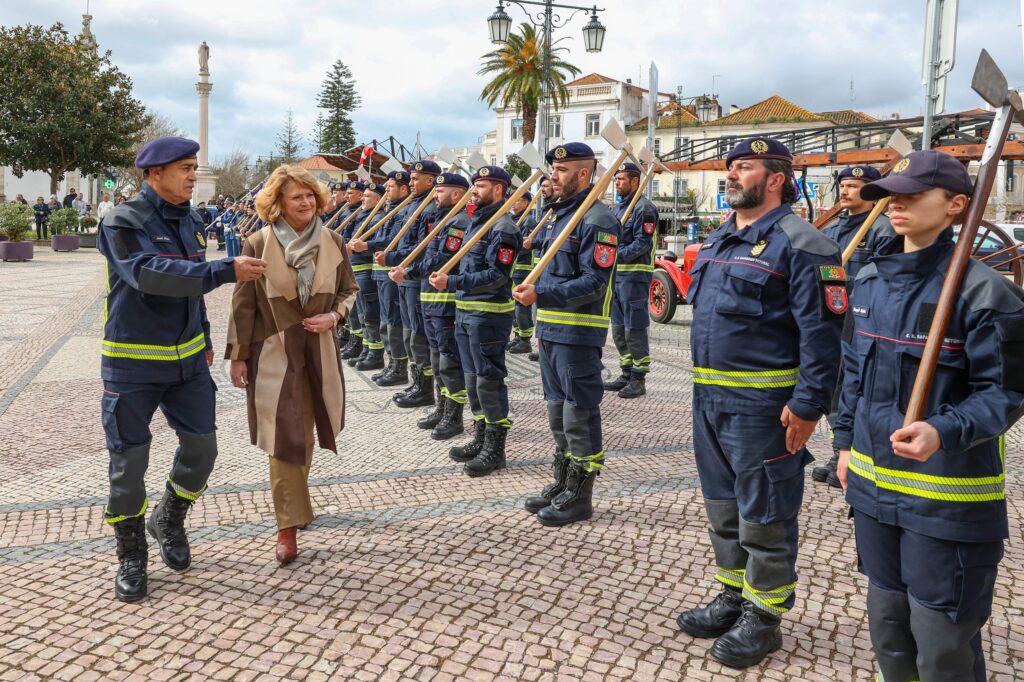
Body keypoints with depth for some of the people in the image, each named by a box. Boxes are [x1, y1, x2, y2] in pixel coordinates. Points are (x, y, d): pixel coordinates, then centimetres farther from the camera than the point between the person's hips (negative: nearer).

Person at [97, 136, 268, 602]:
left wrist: (204, 339, 18)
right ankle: (131, 556, 21)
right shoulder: (124, 222, -14)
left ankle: (168, 521, 32)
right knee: (129, 461, 3)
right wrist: (226, 271, -36)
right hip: (133, 363, -6)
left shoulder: (189, 221, 8)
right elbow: (150, 274, -32)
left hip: (187, 358, 6)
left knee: (202, 447, 6)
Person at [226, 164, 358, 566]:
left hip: (319, 350, 3)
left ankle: (293, 502, 40)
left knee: (305, 432, 16)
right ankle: (288, 527, 4)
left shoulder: (332, 243, 0)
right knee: (284, 437, -4)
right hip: (273, 352, -3)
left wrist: (333, 315, -10)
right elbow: (243, 305, -4)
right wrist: (238, 356, -3)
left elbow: (350, 289, 10)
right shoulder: (257, 245, -8)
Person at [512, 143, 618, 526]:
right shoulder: (557, 215, 16)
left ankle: (580, 496, 10)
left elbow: (594, 282, -21)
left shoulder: (596, 220, -14)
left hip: (578, 333, -10)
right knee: (557, 409, 16)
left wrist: (542, 296, -28)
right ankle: (562, 483, 29)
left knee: (579, 413, -1)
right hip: (551, 330, 10)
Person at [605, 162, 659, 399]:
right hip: (616, 274, 9)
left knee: (635, 330, -5)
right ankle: (626, 374, 25)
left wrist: (618, 256, -24)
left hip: (635, 275, -9)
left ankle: (638, 379, 3)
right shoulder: (617, 208, 18)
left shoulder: (643, 208, -10)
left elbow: (642, 243, -18)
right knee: (619, 330, 14)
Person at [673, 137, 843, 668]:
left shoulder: (799, 245, -12)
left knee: (764, 517, 5)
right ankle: (733, 596, 36)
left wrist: (808, 405, -22)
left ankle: (763, 617, 21)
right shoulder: (719, 240, 15)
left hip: (762, 405, -9)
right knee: (723, 506, 19)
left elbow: (821, 332, -18)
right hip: (710, 399, 9)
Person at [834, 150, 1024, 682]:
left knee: (942, 637, 8)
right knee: (886, 618, 22)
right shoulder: (870, 279, 5)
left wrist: (944, 433, -31)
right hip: (874, 482, 6)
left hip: (947, 494, -6)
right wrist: (847, 442, 14)